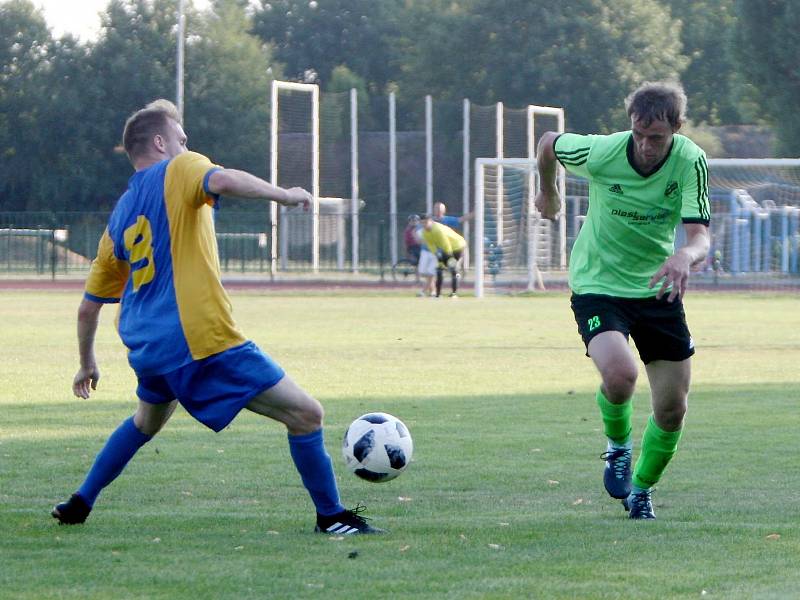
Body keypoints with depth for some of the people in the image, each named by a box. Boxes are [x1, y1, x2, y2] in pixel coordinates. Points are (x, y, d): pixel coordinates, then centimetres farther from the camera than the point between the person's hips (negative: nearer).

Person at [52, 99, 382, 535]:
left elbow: (88, 306, 23)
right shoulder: (178, 171, 0)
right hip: (201, 340, -8)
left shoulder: (119, 217, 18)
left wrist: (87, 364, 35)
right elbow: (221, 181, -26)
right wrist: (284, 195, -16)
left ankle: (78, 505, 40)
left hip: (146, 348, 8)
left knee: (148, 419, 38)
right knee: (306, 414, -4)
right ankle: (331, 517, -3)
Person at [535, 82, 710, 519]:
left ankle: (641, 490, 30)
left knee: (672, 409, 3)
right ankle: (618, 445, 4)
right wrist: (547, 192, 18)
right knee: (619, 373, -29)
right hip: (598, 283, -2)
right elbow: (548, 143, 0)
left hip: (657, 287, 3)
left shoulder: (691, 161, -18)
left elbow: (699, 236, -25)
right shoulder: (602, 152, -21)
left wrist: (686, 257, -48)